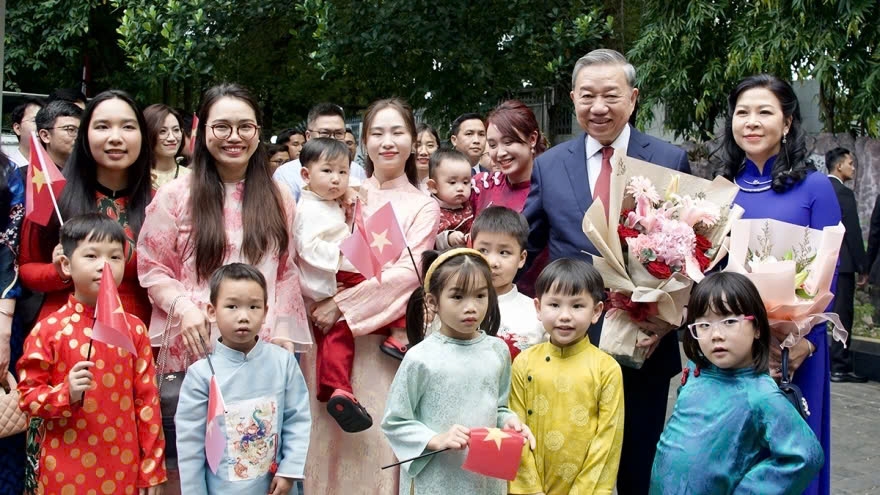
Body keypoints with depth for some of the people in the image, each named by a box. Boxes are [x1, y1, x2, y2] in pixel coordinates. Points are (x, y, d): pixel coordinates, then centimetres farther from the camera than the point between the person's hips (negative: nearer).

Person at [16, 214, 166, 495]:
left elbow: (148, 401, 4)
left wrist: (152, 470, 3)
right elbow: (27, 396, -1)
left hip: (123, 468, 2)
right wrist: (66, 393, -20)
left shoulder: (134, 328, 2)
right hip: (66, 471, -2)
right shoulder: (48, 330, -4)